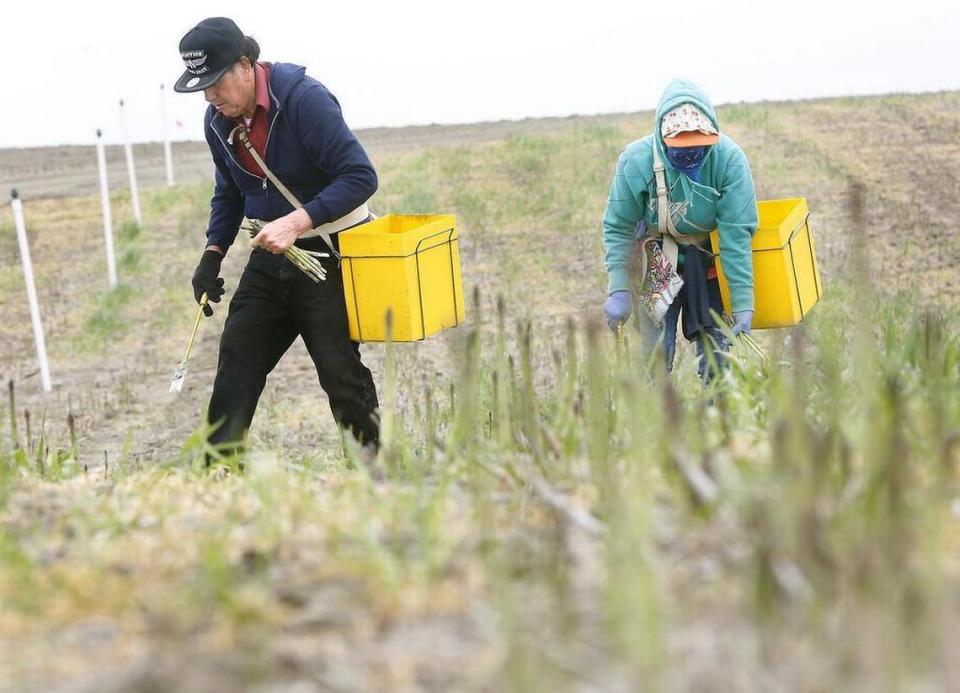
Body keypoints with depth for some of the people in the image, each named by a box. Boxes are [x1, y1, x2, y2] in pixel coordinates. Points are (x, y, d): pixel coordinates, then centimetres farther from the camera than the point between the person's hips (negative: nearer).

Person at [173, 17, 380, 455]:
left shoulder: (303, 98, -21)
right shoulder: (218, 121, 2)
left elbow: (361, 176, -24)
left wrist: (298, 222, -31)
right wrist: (213, 253, 4)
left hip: (326, 254, -7)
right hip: (270, 256, 7)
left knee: (340, 370, -8)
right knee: (236, 363, 1)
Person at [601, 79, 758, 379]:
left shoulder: (729, 159, -24)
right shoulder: (636, 161, -22)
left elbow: (737, 235, -22)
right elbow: (617, 228, -11)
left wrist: (743, 304, -23)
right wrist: (619, 291, -17)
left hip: (709, 264, 0)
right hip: (658, 266, 0)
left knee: (716, 355, 2)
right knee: (657, 357, -4)